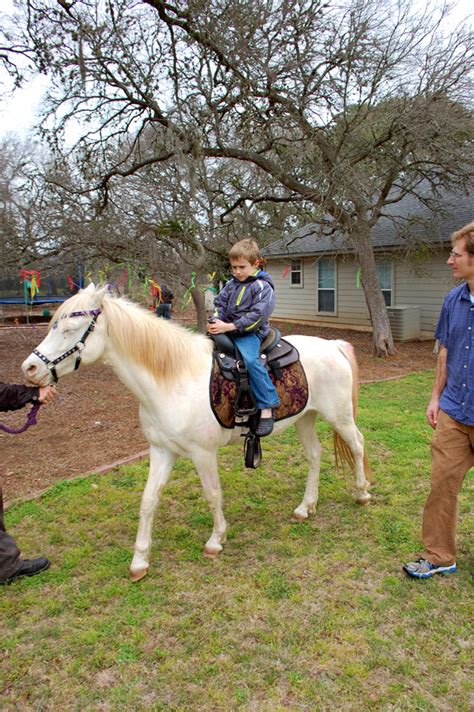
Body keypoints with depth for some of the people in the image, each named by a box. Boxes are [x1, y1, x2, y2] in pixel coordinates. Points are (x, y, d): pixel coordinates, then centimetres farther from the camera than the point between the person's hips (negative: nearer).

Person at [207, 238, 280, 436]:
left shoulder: (263, 286, -9)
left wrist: (229, 327, -24)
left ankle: (266, 408, -27)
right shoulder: (232, 284, 14)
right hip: (228, 330, 8)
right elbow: (220, 303, 15)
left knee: (250, 360, -33)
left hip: (251, 333, -8)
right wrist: (216, 321, -9)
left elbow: (257, 316, -18)